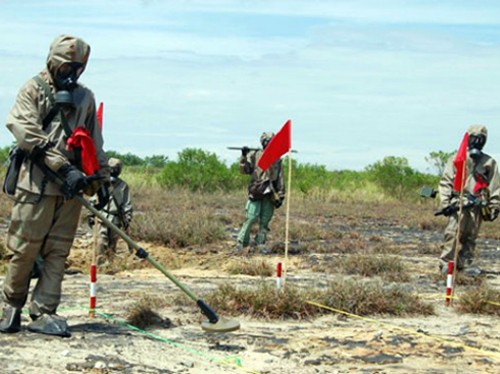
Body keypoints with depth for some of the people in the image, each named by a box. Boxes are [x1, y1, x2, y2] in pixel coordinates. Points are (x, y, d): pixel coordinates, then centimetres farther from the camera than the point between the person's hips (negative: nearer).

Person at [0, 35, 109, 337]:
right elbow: (26, 133, -13)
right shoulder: (34, 90, 0)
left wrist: (101, 178, 20)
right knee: (25, 249, -3)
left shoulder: (85, 97, 16)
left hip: (72, 187, 4)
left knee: (58, 252, 1)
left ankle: (44, 313, 4)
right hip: (37, 183, -4)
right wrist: (63, 167, -20)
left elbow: (95, 143, 24)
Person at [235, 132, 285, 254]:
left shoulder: (277, 159, 10)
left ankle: (261, 244, 14)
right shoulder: (254, 155, 2)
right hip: (256, 192, -3)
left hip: (270, 194, 3)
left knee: (265, 220, 6)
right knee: (251, 218, -9)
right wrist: (244, 156, -16)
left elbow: (280, 179, 11)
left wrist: (280, 196, 7)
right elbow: (245, 170, -2)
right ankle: (241, 242, -2)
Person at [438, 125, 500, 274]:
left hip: (477, 206, 2)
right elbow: (445, 182, 4)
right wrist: (445, 203, -6)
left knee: (470, 237, 5)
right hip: (458, 203, -2)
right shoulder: (456, 159, 6)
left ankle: (466, 264, 12)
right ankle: (445, 264, -9)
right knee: (452, 234, -11)